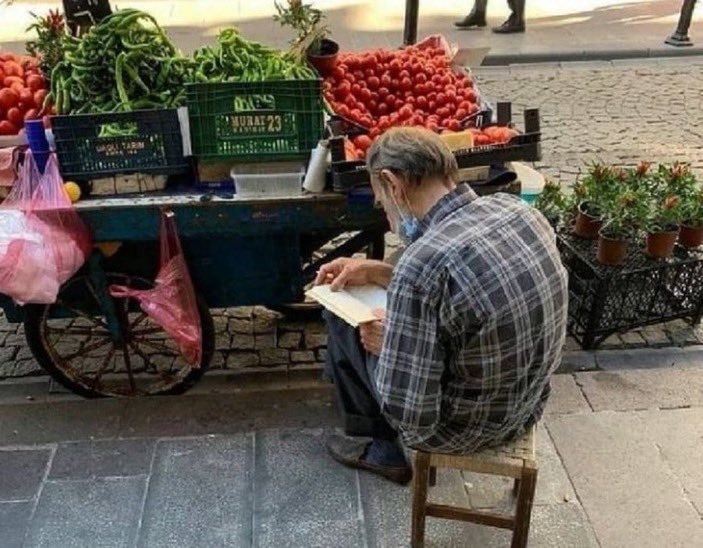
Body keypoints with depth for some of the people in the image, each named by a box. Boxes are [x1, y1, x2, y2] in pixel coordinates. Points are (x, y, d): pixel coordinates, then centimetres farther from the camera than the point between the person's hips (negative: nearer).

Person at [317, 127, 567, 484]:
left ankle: (382, 451, 31)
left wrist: (386, 343, -10)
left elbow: (410, 416, -29)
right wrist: (377, 273, 9)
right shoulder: (515, 208, -9)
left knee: (340, 317, 10)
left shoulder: (421, 265, -33)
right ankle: (382, 445, 41)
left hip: (464, 428, -7)